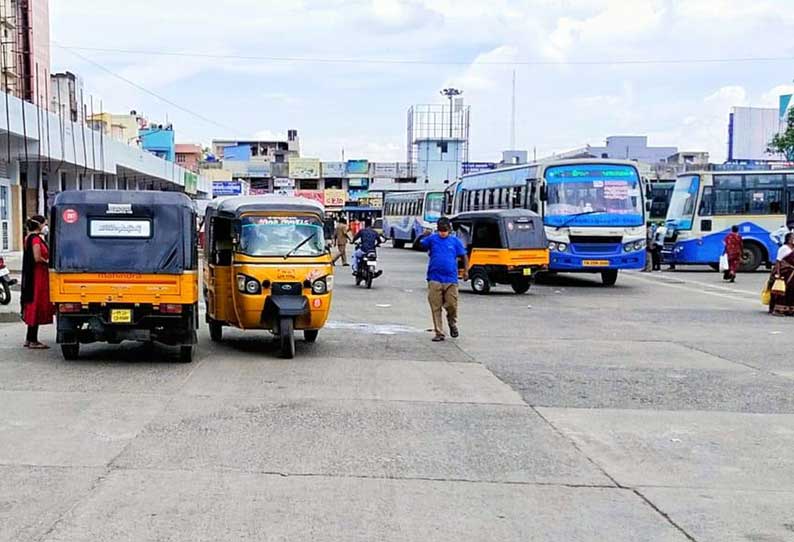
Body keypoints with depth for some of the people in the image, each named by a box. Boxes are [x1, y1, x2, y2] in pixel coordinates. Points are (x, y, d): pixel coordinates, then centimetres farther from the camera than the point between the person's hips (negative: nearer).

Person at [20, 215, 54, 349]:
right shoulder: (36, 239, -15)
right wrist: (48, 262, -7)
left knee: (33, 308, 14)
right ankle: (33, 341, -1)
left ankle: (30, 339, 20)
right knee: (36, 307, -5)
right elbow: (37, 258, -23)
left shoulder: (31, 238, 15)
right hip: (38, 276, -10)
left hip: (37, 276, 10)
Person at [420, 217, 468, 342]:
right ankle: (439, 333, 10)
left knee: (452, 305, 1)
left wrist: (466, 271, -2)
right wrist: (423, 236, -21)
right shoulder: (432, 239, 5)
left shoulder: (455, 241, 7)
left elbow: (464, 256, 10)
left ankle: (452, 323, 32)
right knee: (435, 307, 1)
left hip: (451, 280, 0)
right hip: (434, 279, 0)